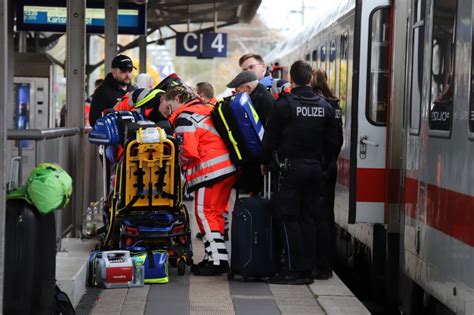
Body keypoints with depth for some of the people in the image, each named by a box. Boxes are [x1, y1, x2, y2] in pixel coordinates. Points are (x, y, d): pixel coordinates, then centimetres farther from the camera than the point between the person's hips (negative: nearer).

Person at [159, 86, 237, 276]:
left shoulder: (184, 118, -6)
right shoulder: (203, 109, 23)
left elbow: (188, 151, -15)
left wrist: (180, 163, 6)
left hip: (212, 171, -9)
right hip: (228, 168, 9)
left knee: (205, 212, -4)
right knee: (215, 213, 14)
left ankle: (216, 259, -7)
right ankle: (219, 257, 17)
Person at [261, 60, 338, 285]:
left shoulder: (284, 104, -9)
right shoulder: (324, 106, 8)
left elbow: (270, 138, -6)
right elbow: (330, 142, 11)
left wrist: (265, 163, 8)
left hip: (291, 167, -5)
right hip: (315, 169, 5)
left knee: (288, 218, -2)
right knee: (308, 218, 10)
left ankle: (293, 270, -5)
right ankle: (306, 270, 11)